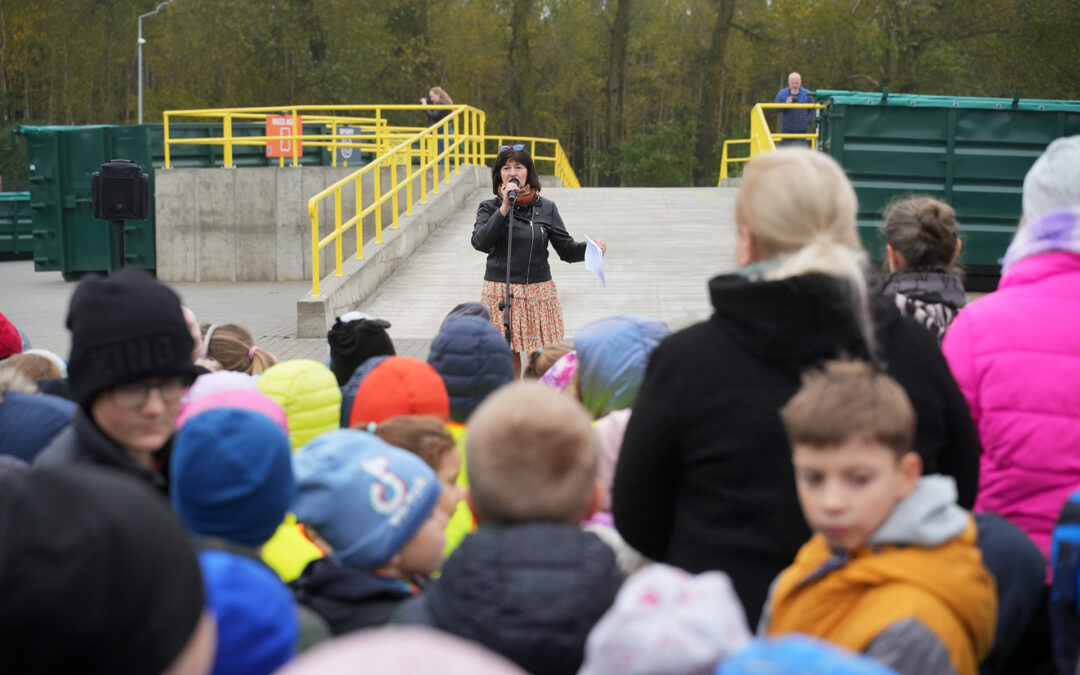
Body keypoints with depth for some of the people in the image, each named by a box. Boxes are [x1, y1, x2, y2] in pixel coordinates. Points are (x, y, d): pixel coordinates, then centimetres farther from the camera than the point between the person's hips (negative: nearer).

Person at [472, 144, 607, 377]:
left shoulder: (546, 208, 7)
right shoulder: (490, 208, 5)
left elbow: (566, 249, 5)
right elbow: (480, 242, -12)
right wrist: (504, 208, -15)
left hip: (539, 292, 1)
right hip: (500, 293, -1)